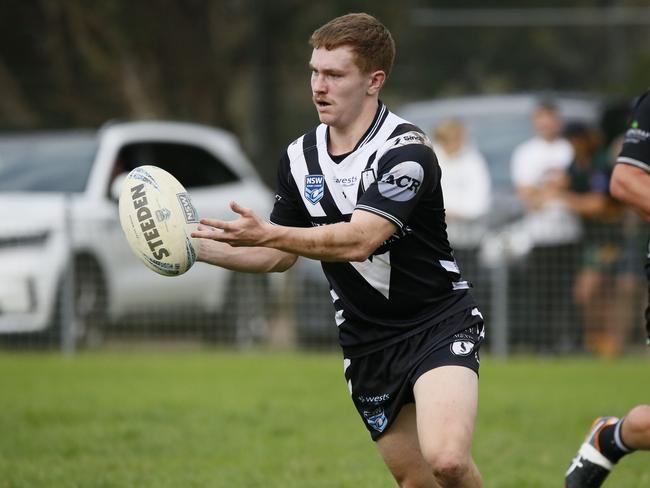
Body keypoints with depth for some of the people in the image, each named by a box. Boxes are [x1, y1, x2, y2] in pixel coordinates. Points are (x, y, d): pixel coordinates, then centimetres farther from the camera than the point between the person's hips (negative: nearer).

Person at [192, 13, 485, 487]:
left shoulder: (406, 151, -18)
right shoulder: (300, 158, 4)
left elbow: (359, 240, -31)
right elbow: (280, 256, 15)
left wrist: (266, 234, -39)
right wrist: (196, 245, 2)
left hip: (439, 326, -6)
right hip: (366, 341, 7)